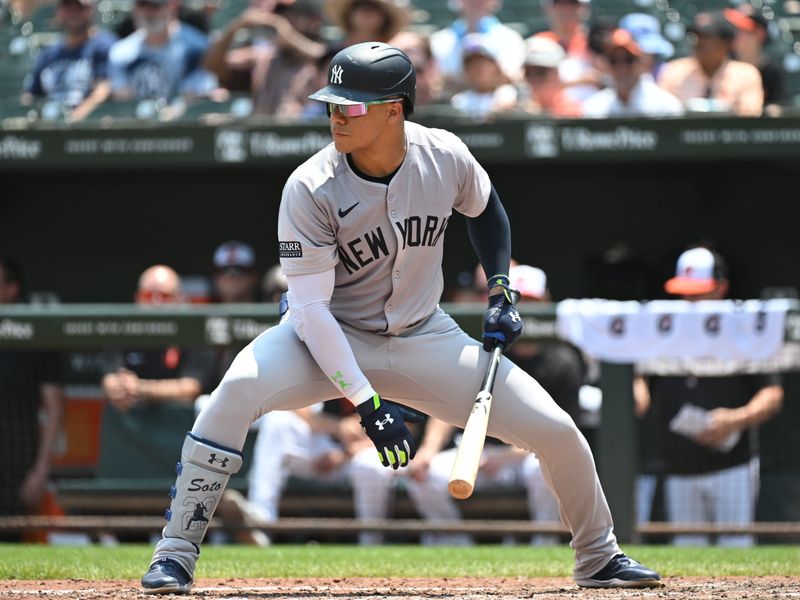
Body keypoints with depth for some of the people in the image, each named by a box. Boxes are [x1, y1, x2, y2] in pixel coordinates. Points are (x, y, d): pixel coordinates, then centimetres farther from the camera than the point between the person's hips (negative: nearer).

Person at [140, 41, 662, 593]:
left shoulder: (445, 157, -13)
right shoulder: (310, 189, -23)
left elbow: (484, 209, 12)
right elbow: (310, 308, -22)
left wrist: (501, 291, 1)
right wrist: (366, 403, -28)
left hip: (424, 337, 3)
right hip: (331, 340, -3)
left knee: (557, 432, -6)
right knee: (241, 387, -34)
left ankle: (600, 558, 22)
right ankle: (176, 556, -24)